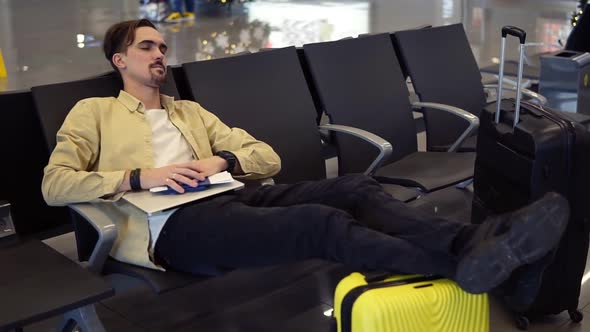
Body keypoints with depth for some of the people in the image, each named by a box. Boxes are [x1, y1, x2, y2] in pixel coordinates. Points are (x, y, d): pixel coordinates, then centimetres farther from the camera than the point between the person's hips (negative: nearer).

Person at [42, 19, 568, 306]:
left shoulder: (191, 111, 30)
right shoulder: (93, 112, 18)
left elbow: (268, 158, 22)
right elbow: (54, 185, 2)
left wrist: (224, 160, -1)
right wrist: (139, 177, -10)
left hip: (228, 199, 6)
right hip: (173, 225, -6)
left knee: (354, 188, -20)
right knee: (322, 223, -30)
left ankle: (476, 242, -36)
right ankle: (467, 264, -40)